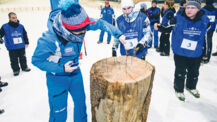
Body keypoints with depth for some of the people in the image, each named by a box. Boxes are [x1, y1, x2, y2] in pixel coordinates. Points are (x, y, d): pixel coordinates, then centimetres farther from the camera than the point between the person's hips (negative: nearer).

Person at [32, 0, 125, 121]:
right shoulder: (49, 40, -33)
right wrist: (61, 69, -26)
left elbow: (100, 23, -6)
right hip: (57, 78, -5)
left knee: (81, 103, 22)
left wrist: (118, 34, -16)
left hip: (75, 72, 5)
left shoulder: (79, 23, -20)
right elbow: (37, 60, -18)